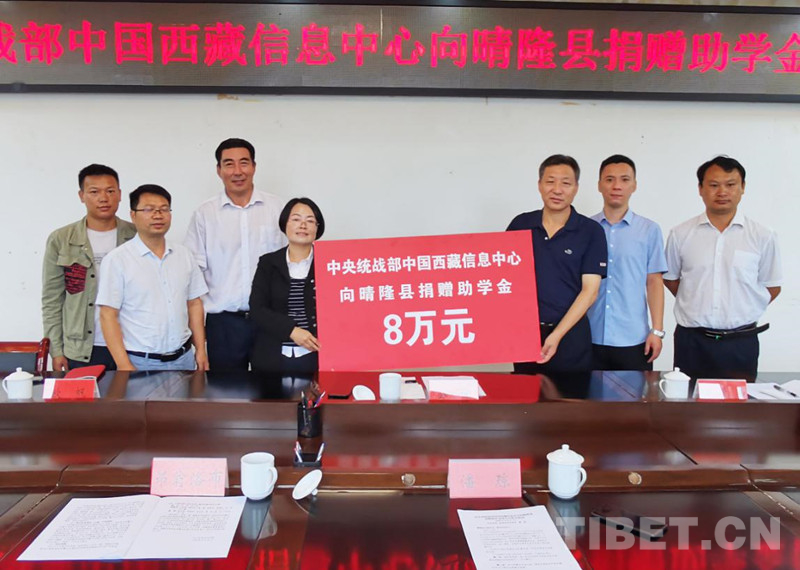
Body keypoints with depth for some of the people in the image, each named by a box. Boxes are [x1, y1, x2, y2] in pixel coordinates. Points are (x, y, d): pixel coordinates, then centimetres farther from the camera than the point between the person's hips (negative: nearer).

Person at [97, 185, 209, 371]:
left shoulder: (184, 254, 6)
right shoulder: (117, 259, -7)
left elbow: (194, 304, 10)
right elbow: (108, 315, -8)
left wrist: (201, 350, 5)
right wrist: (124, 366, -13)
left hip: (183, 358, 4)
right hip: (140, 362, -4)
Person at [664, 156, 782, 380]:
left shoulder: (762, 237, -1)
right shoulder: (680, 235, 1)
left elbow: (772, 287, 8)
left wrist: (742, 312, 3)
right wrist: (698, 307, 6)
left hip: (741, 342, 0)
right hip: (691, 341, 1)